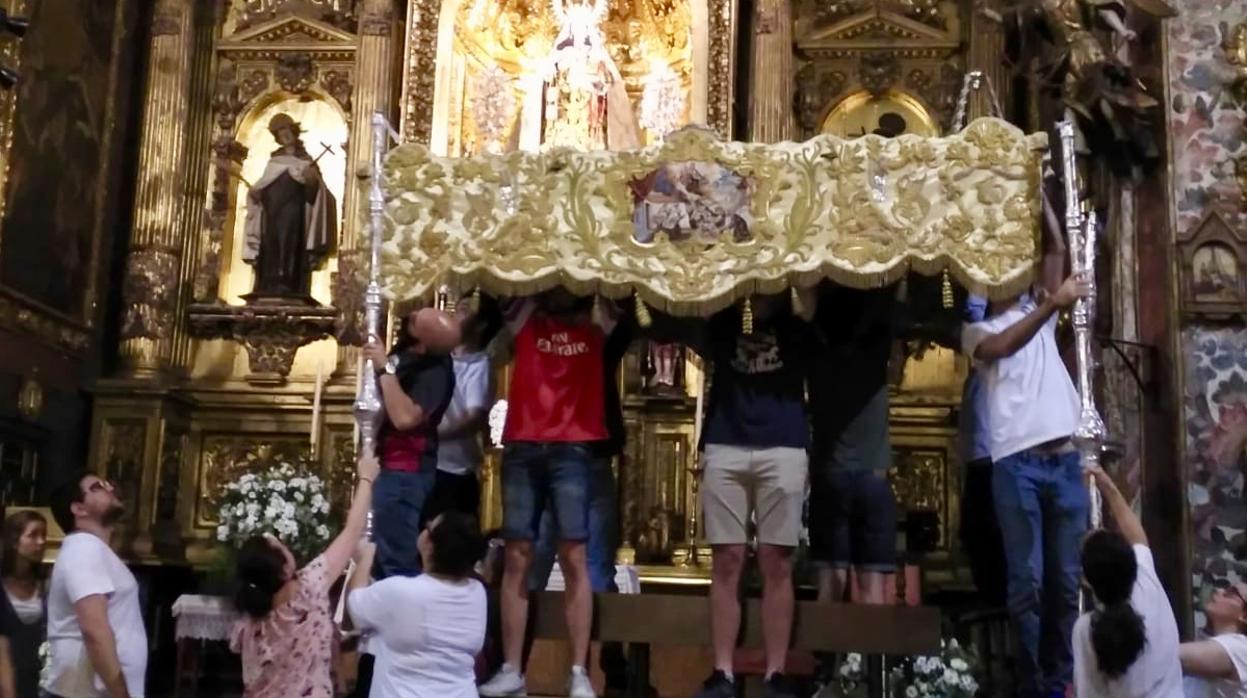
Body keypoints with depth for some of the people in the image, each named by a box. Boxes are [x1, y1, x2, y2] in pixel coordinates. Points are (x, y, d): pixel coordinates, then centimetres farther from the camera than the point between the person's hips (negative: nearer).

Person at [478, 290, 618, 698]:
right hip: (522, 448, 2)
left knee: (574, 557, -5)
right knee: (517, 558, 1)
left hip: (572, 450, -1)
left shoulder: (595, 324, 12)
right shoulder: (525, 318, 14)